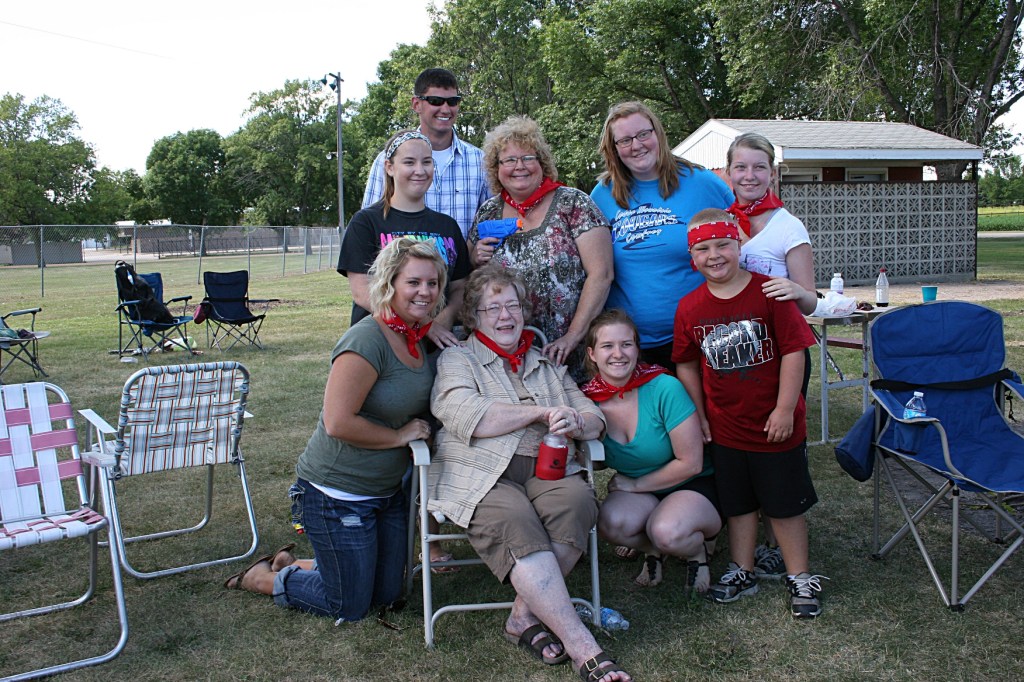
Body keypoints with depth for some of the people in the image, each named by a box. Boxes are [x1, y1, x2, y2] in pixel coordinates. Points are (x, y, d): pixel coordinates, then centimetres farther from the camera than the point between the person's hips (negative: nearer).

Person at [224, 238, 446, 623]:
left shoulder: (419, 339, 3)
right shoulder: (368, 340, -24)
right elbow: (338, 422, -28)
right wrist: (400, 435, -18)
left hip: (387, 491, 9)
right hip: (338, 496, -9)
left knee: (387, 595, 20)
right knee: (350, 608, 6)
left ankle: (289, 565, 36)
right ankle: (262, 578, 27)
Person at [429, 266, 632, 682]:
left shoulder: (547, 364, 25)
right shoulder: (455, 359, 11)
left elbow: (595, 420, 18)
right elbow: (466, 418, -9)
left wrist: (575, 422, -8)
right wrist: (541, 413, -6)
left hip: (545, 470, 4)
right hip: (481, 476, -4)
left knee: (577, 499, -29)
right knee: (517, 527, -33)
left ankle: (526, 617, -17)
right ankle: (582, 647, -30)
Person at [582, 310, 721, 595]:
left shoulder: (664, 388, -21)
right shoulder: (589, 399, -9)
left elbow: (690, 463, -18)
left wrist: (635, 484, -10)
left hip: (695, 486, -3)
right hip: (638, 493, 4)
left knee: (666, 533, -34)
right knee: (610, 523, -28)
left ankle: (697, 552, 3)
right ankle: (654, 549, 6)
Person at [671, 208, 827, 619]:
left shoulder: (769, 293, -13)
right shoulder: (689, 308, -3)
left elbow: (793, 351, -12)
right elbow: (687, 364, 8)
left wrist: (785, 409, -14)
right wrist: (698, 414, 5)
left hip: (775, 426, -3)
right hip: (726, 428, 3)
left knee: (786, 505, 10)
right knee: (737, 504, 17)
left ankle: (800, 578, 26)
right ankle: (742, 572, 34)